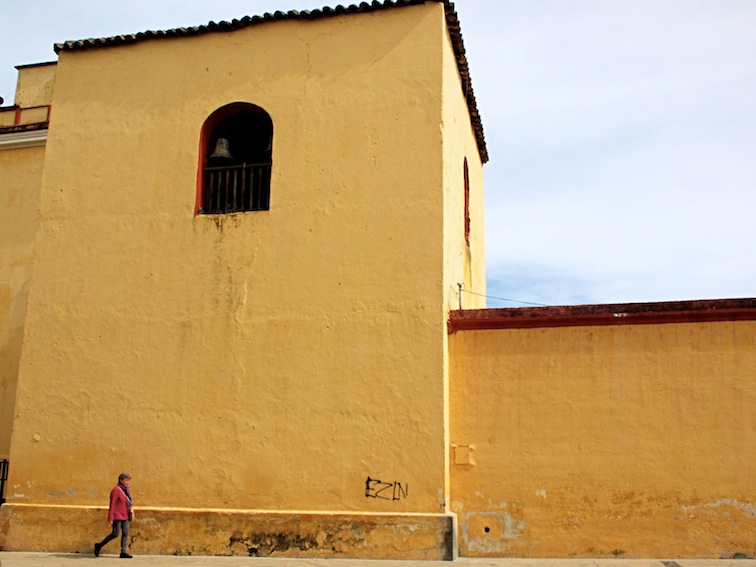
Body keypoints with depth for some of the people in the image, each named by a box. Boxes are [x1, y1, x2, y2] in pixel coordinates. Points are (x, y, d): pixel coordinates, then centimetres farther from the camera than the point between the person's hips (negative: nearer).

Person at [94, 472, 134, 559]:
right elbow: (112, 505, -15)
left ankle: (123, 552, 1)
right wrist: (110, 519, -16)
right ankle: (99, 546, 11)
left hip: (125, 516, 8)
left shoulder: (127, 490, 12)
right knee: (115, 534, -8)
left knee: (125, 533, 0)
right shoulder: (116, 490, -13)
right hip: (117, 516, -8)